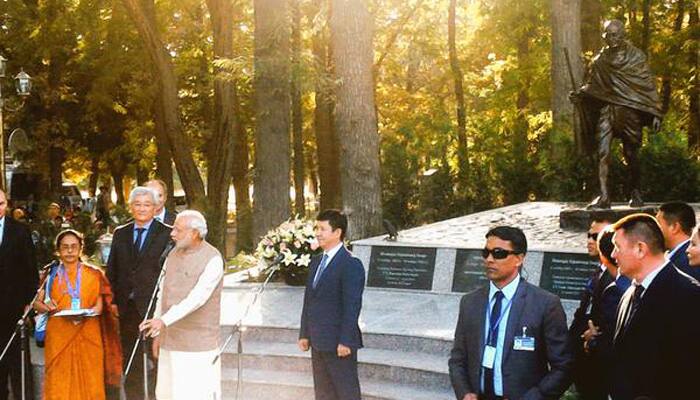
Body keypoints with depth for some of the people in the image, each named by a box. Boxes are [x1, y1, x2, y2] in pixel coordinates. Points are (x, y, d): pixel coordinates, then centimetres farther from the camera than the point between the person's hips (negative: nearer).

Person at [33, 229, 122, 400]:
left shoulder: (93, 274, 7)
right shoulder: (51, 274, 9)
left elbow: (100, 306, 5)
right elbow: (36, 303, 8)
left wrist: (85, 314, -16)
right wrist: (46, 306, -15)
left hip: (87, 336, 0)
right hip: (59, 336, 1)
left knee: (88, 382, -4)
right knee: (59, 383, -4)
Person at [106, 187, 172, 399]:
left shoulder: (167, 234, -2)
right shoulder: (120, 234, 12)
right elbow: (112, 270, 13)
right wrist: (112, 300, 5)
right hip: (127, 308, 5)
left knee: (155, 362, -1)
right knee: (131, 364, 12)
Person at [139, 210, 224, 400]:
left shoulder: (212, 259, -12)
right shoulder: (173, 255, 10)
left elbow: (197, 297, -22)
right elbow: (163, 295, 15)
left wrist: (164, 320, -30)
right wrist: (158, 334, 14)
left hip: (198, 344, -7)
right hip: (170, 341, 7)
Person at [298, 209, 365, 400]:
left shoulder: (351, 265, -14)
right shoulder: (316, 262, 14)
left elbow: (352, 306, -18)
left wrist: (345, 341, -20)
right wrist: (304, 334, 14)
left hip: (339, 343, -9)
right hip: (318, 342, 9)